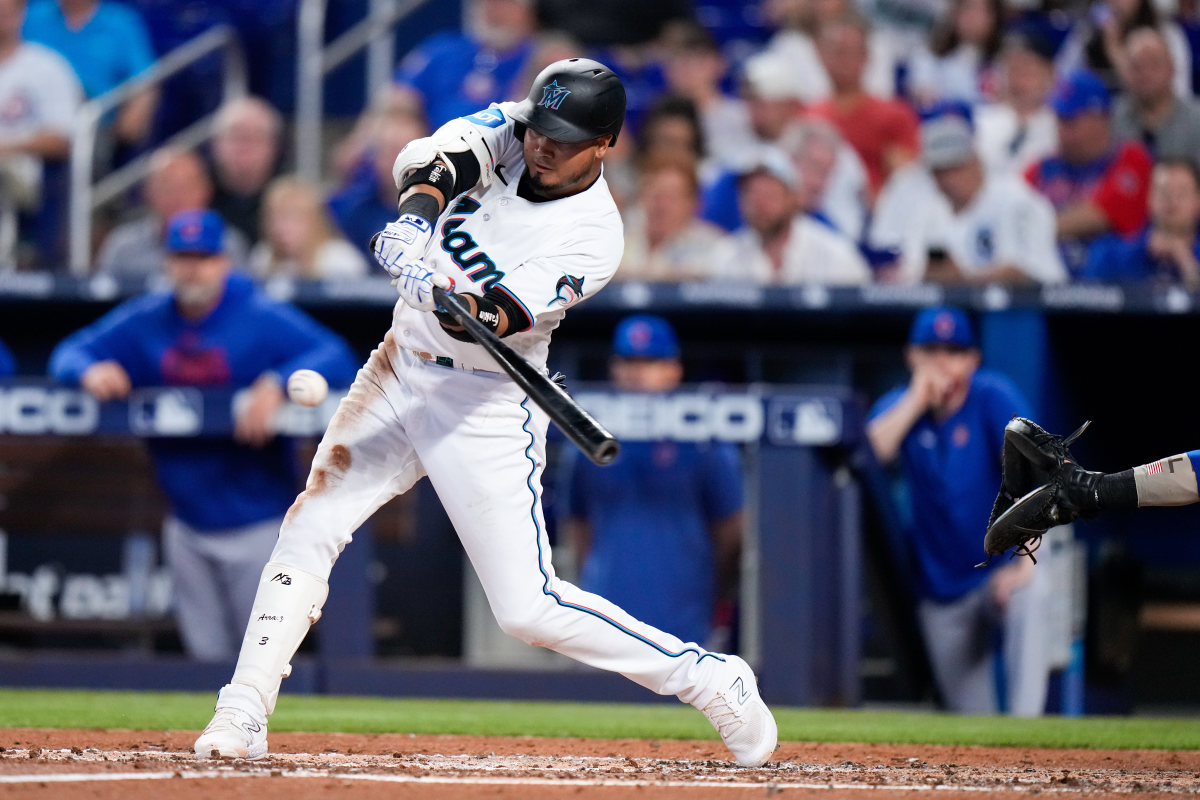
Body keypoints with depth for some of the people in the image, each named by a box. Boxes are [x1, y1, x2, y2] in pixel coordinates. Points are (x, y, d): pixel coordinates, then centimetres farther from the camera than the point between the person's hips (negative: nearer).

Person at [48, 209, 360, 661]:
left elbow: (337, 359, -22)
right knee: (207, 655, 10)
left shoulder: (264, 320, -12)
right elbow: (70, 353, 7)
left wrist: (278, 383, -39)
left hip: (256, 519, -5)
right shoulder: (144, 322, 3)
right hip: (187, 526, 5)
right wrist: (89, 372, -17)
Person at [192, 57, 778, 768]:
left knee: (529, 608, -8)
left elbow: (506, 314, -30)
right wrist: (416, 214, -42)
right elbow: (435, 156, -22)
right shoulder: (509, 133, -4)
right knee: (310, 528, -4)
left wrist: (465, 310, -52)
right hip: (400, 371, 6)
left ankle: (706, 678, 7)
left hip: (487, 406, -6)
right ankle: (242, 718, 0)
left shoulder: (595, 236, -19)